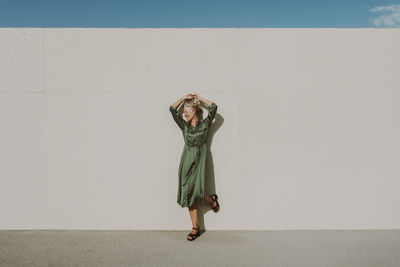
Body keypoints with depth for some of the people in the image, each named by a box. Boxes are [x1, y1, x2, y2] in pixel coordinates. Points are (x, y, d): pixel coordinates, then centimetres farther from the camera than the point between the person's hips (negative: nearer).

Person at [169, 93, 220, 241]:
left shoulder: (205, 125, 3)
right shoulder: (184, 126, 10)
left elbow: (213, 107, -5)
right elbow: (172, 109, 8)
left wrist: (199, 98, 6)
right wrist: (184, 98, 10)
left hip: (199, 162, -3)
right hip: (186, 161, 3)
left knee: (196, 192, -9)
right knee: (189, 194, 2)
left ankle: (212, 200, 26)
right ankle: (196, 228, 10)